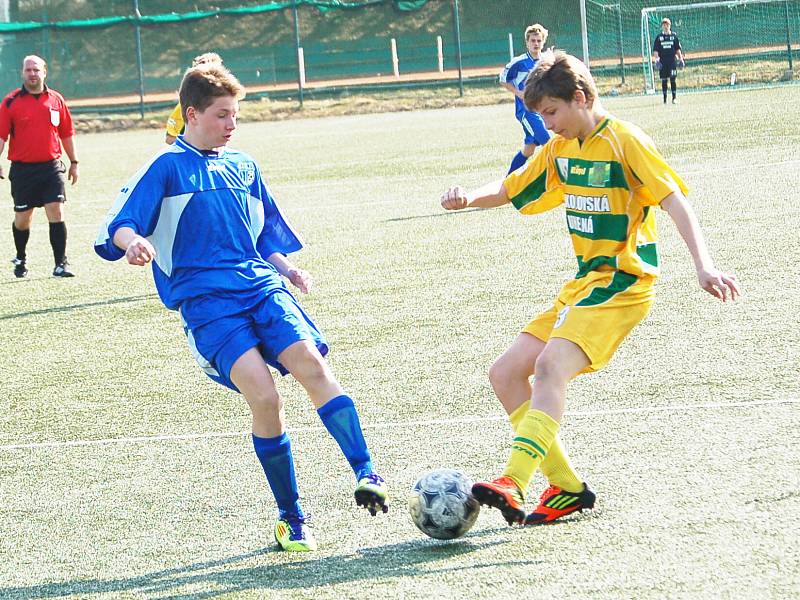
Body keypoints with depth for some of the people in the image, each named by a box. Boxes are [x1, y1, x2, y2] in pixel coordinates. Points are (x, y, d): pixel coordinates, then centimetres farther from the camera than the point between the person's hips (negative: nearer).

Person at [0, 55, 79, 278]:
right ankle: (20, 258, 32)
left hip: (51, 167, 1)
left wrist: (73, 162, 17)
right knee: (22, 219, 8)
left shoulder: (56, 99, 6)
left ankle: (61, 263, -6)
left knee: (56, 213, -10)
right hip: (22, 169, -1)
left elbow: (67, 133, 14)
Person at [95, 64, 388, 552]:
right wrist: (132, 242, -25)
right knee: (264, 397, -21)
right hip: (206, 301, -4)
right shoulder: (168, 167, 6)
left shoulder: (244, 167, 21)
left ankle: (366, 473, -29)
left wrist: (286, 268, 10)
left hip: (262, 286, 4)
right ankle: (291, 518, -8)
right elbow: (119, 225, -2)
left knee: (310, 361, -24)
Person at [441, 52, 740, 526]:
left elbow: (675, 201, -18)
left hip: (623, 282, -9)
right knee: (506, 373, 2)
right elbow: (510, 191, 22)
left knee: (551, 366, -28)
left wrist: (704, 265, -31)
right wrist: (469, 198, -2)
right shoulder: (560, 150, 13)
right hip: (583, 283, 9)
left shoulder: (624, 141, -10)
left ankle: (514, 484, -37)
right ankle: (567, 488, 4)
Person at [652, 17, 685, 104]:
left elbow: (678, 49, 10)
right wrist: (656, 60, -8)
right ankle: (665, 98, 8)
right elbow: (655, 50, 4)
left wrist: (681, 58, 2)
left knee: (673, 80, -6)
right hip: (662, 62, 1)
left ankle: (674, 97, -3)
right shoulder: (659, 37, 6)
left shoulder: (674, 36, 7)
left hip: (672, 61, -1)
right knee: (664, 80, 3)